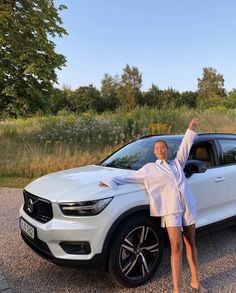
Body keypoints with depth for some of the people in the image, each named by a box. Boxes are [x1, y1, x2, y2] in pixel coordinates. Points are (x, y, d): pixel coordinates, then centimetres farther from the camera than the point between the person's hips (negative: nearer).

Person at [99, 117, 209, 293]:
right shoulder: (150, 168, 10)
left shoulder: (177, 163, 17)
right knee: (177, 248, -9)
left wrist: (191, 129, 14)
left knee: (191, 244, 12)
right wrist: (112, 182, 8)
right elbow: (131, 177, 12)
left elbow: (185, 146, 18)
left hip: (188, 207, 4)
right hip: (171, 210, -4)